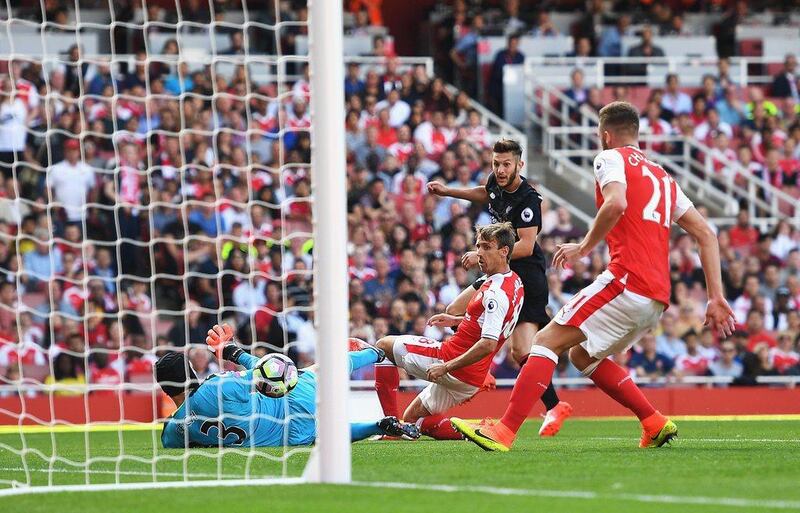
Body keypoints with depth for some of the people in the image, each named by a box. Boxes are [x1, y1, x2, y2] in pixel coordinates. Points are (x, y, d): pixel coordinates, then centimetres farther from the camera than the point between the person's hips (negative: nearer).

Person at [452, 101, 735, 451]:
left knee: (547, 340, -7)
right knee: (583, 355, 23)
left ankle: (503, 432, -19)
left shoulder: (612, 158, 4)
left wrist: (584, 247, -7)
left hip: (627, 281, -8)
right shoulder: (662, 176, 26)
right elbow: (706, 235, 21)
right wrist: (716, 298, 17)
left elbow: (616, 203, -19)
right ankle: (656, 425, 17)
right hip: (657, 298, 8)